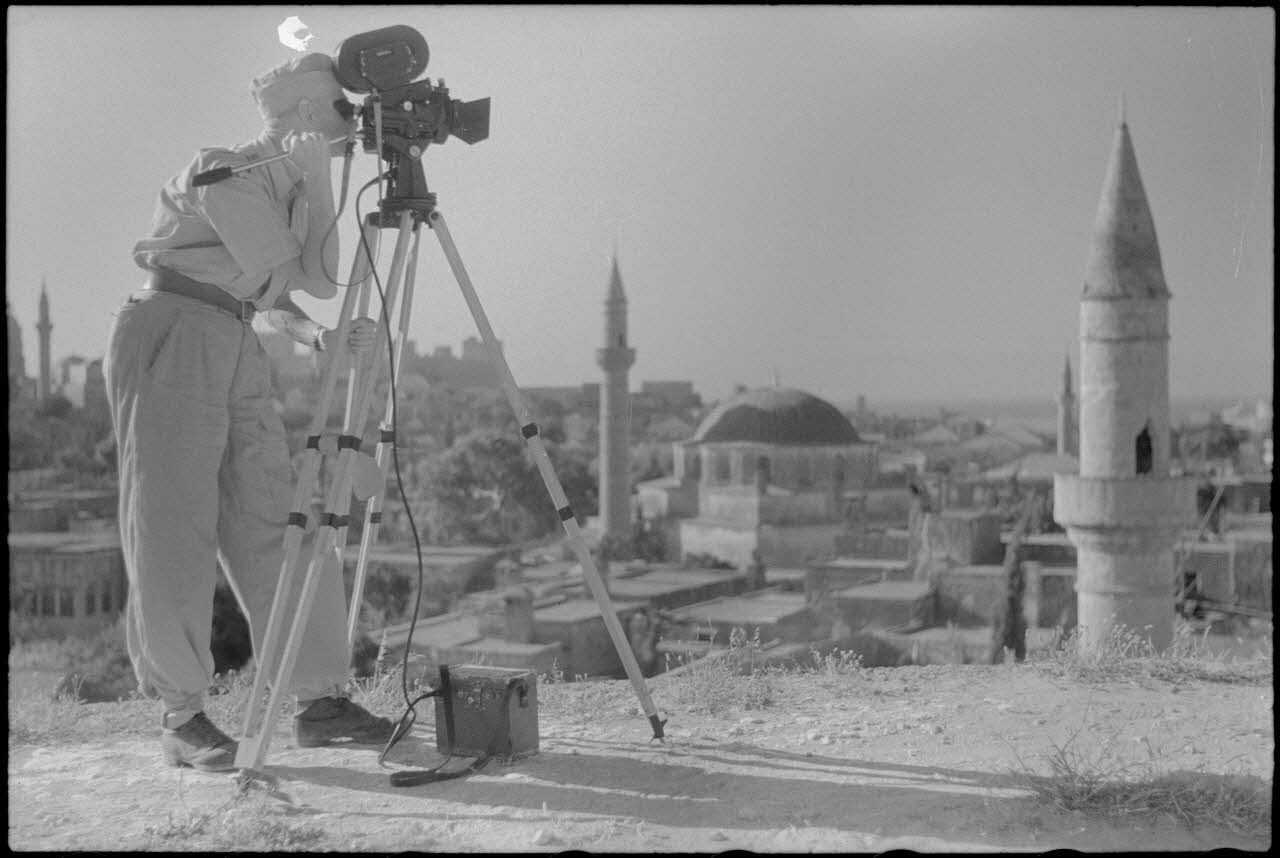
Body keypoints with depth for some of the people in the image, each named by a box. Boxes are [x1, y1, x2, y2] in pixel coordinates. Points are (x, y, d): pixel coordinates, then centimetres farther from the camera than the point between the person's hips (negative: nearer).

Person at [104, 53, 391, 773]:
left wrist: (326, 337, -6)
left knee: (277, 521, 2)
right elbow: (309, 276, -18)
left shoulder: (288, 187, 15)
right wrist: (315, 171, -10)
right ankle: (183, 718, 2)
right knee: (174, 528, -5)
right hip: (170, 337, -8)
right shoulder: (223, 172, -10)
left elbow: (280, 301, 14)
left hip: (238, 350, 8)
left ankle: (322, 699, 4)